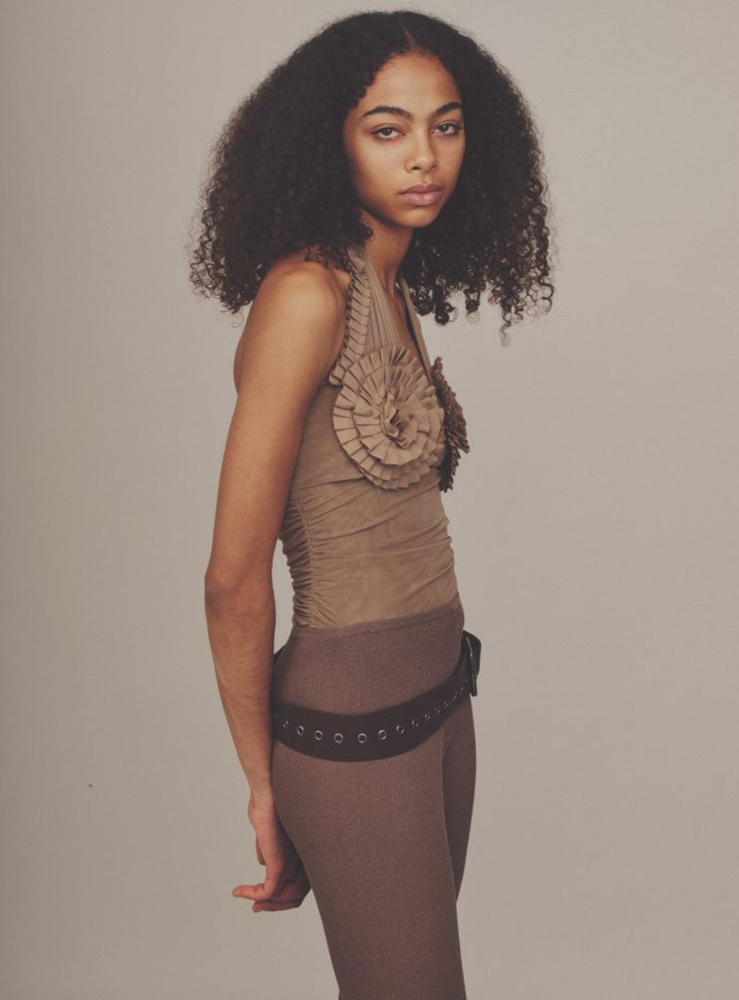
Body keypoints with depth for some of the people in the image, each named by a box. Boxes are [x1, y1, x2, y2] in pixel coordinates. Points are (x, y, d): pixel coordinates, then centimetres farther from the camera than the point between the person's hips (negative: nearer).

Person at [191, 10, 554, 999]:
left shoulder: (395, 291, 7)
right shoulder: (309, 291, -19)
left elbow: (396, 506, 8)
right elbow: (235, 580, -19)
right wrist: (265, 787, -8)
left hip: (438, 691, 8)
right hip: (352, 721, -8)